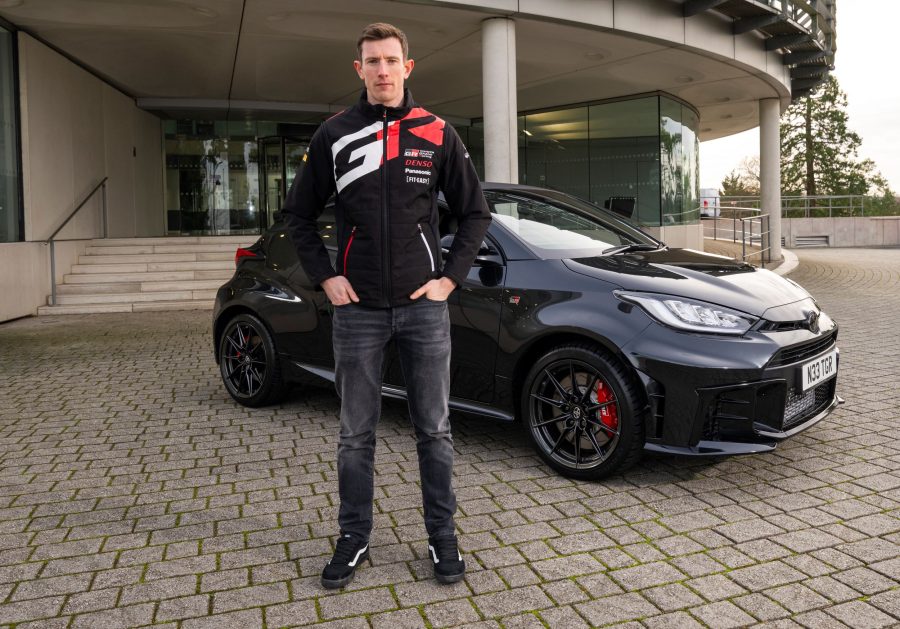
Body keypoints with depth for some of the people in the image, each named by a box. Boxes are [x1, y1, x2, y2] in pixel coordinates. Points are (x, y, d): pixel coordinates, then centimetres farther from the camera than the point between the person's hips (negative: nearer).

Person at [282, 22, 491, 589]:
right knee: (357, 434, 9)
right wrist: (326, 276, -1)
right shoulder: (334, 135, 4)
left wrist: (451, 277, -1)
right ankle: (355, 537, 25)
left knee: (435, 429, 8)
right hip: (358, 309, 0)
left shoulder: (438, 134, 4)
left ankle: (443, 536, 23)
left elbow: (475, 212, 8)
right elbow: (299, 214, 10)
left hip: (425, 307, 0)